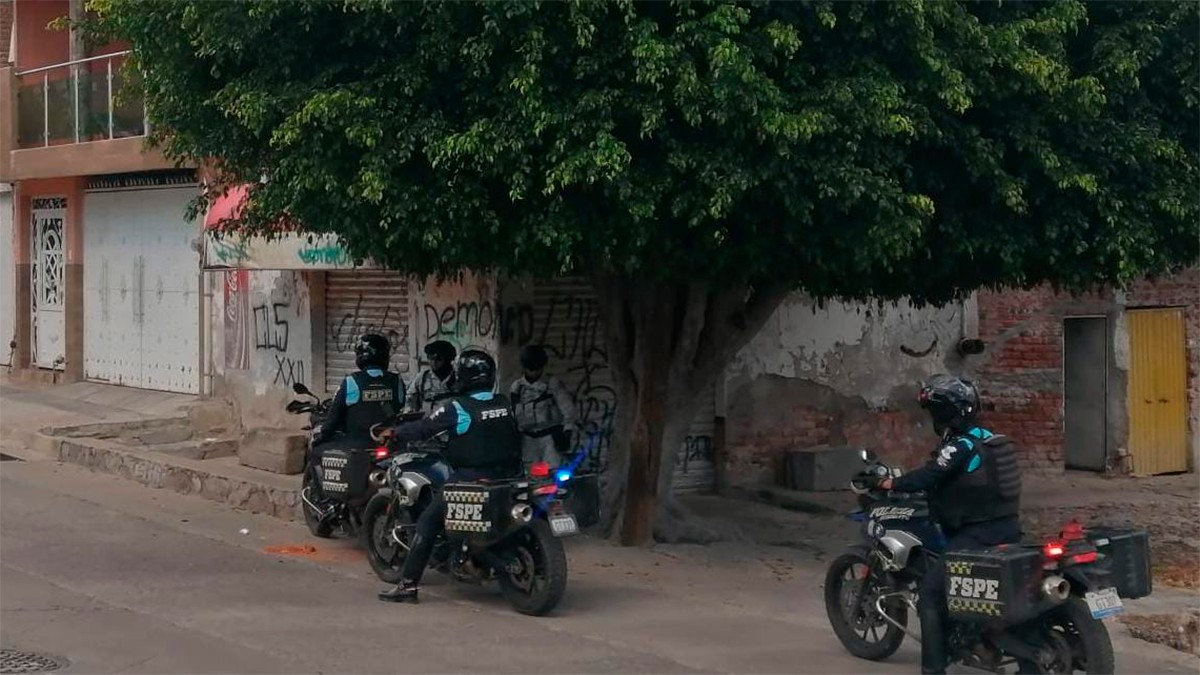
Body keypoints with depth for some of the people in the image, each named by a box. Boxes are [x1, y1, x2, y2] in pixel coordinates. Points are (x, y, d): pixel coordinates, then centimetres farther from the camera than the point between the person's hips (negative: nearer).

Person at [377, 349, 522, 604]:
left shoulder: (456, 408, -11)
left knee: (427, 522, -1)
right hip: (507, 476, 6)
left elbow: (423, 428, -5)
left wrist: (394, 433, 11)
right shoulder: (505, 404, 5)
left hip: (469, 478, -5)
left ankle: (408, 584, -8)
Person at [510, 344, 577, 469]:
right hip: (528, 439, 3)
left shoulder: (552, 384, 0)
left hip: (551, 436, -3)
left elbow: (568, 410, -2)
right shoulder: (516, 388, 9)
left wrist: (567, 433, -11)